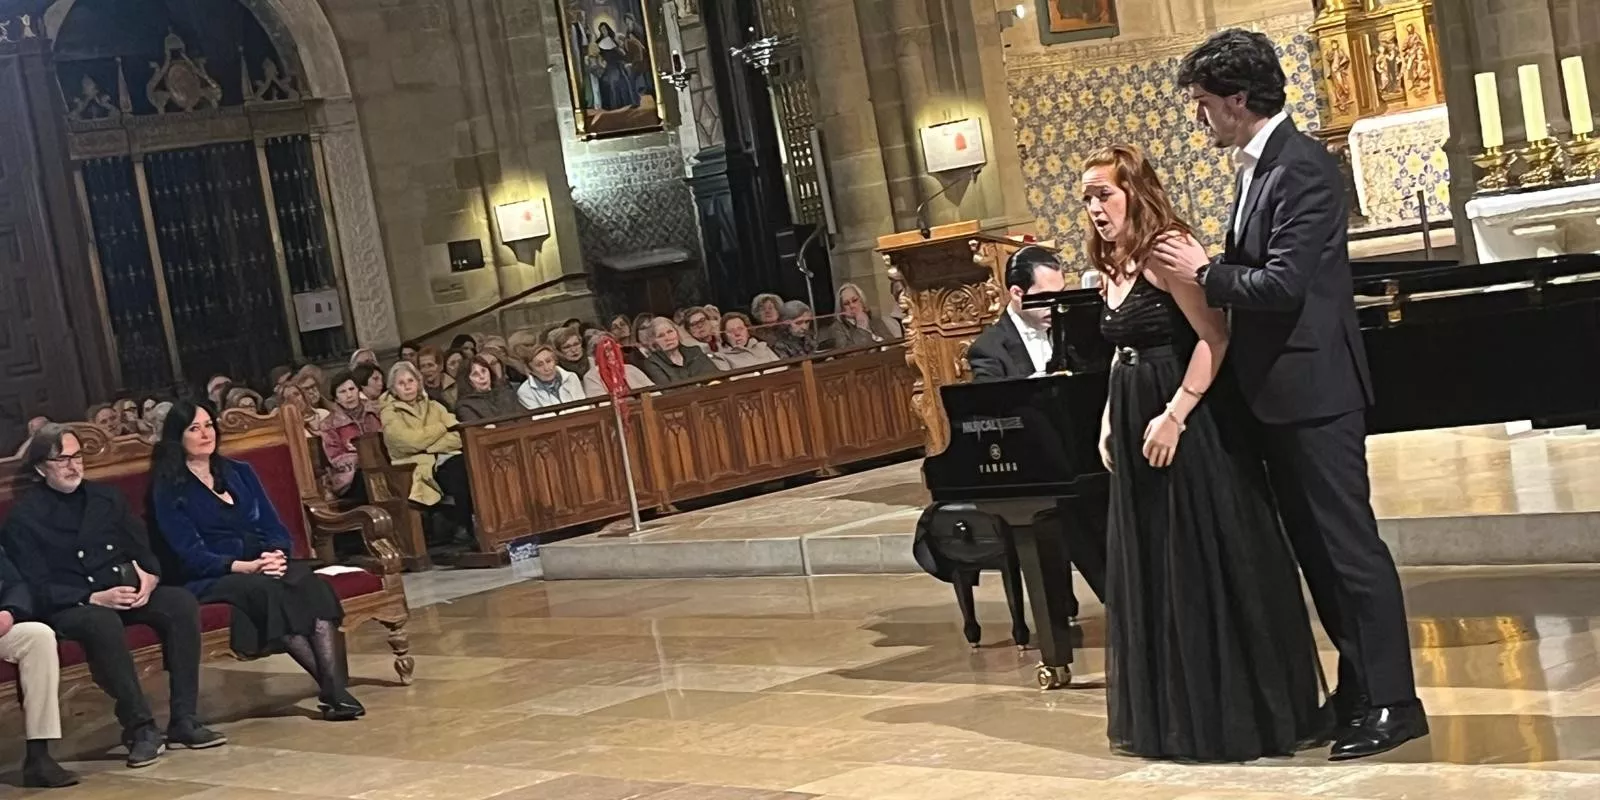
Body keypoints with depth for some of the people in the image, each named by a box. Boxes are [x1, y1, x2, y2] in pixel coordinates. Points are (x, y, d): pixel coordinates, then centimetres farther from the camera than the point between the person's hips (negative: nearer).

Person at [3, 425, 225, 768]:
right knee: (102, 622, -40)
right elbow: (38, 589, -8)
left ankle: (184, 722, -24)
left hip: (125, 590, 5)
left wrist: (149, 576, -8)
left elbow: (144, 549, 16)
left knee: (182, 604, -23)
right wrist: (94, 598, -22)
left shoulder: (105, 497, 16)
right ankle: (141, 729, -33)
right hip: (68, 606, -5)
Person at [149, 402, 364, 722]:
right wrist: (246, 567, -21)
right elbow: (191, 554, -7)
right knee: (268, 590, -37)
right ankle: (331, 687, -38)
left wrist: (278, 554, -11)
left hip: (264, 565, 4)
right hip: (211, 579, -4)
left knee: (312, 584, -30)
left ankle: (335, 687, -44)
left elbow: (274, 526, 13)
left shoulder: (239, 472, 20)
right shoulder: (168, 489, 3)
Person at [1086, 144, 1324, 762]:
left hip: (1185, 428, -9)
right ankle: (1180, 714, 22)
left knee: (1208, 567, -3)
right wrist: (1109, 420, 11)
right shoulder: (1112, 267, 13)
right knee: (1155, 572, 12)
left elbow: (1215, 338, -21)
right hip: (1137, 434, 9)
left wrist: (1174, 416, -24)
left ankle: (1242, 711, 9)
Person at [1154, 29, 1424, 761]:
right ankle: (1359, 687, 24)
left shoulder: (1301, 168, -17)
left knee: (1348, 543, -4)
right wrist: (1207, 270, 2)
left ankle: (1393, 702, 3)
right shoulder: (1261, 166, 13)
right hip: (1281, 393, 10)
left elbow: (1284, 283, -25)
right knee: (1315, 545, 14)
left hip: (1313, 390, -10)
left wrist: (1203, 272, -13)